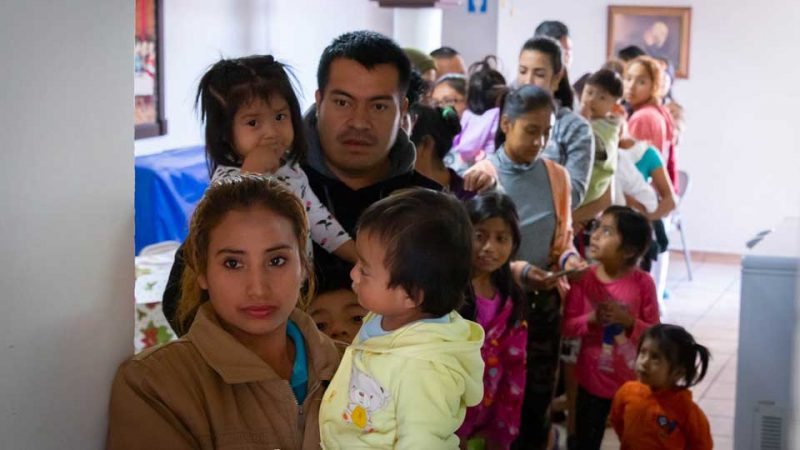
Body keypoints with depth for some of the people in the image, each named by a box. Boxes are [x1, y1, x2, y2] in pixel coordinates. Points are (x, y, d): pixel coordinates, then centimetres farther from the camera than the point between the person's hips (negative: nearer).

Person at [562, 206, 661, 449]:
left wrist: (628, 321, -25)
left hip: (633, 382, -1)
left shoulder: (643, 282, -14)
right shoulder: (584, 278, -10)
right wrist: (592, 319, -23)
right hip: (593, 380, 1)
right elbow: (567, 326, -5)